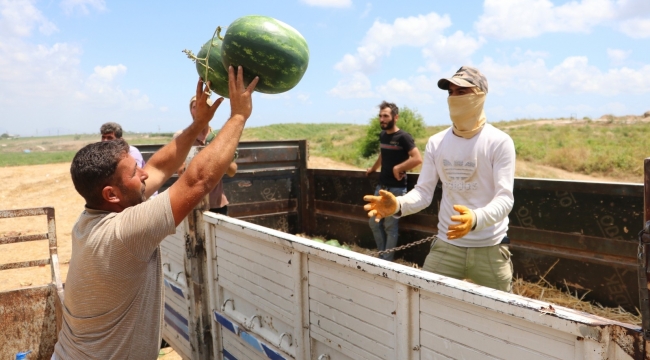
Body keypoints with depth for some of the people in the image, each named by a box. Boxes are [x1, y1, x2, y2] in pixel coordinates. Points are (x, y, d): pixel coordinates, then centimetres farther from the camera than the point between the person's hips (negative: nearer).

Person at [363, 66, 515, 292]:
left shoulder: (499, 142, -11)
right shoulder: (436, 143, 1)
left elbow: (505, 198, -19)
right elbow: (424, 191, -2)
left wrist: (475, 218, -40)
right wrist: (398, 205, -24)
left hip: (489, 249, -2)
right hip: (446, 245, 3)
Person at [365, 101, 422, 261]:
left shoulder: (403, 137, -12)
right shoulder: (382, 135, 9)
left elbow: (417, 159, -23)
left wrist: (398, 168, -18)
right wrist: (373, 169, 36)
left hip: (396, 188, -7)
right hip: (381, 186, 7)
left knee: (390, 226, 0)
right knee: (374, 222, 11)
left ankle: (387, 260, 13)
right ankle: (382, 255, 26)